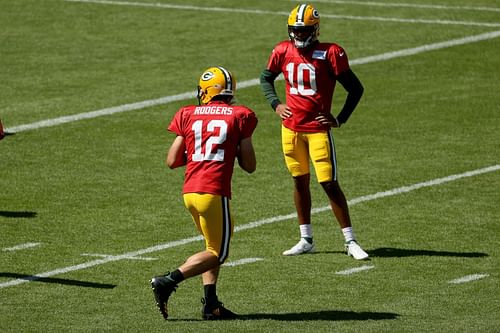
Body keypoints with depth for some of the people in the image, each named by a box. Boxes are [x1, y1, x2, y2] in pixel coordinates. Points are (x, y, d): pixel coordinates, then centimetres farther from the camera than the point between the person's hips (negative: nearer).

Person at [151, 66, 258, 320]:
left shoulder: (189, 116, 10)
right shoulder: (239, 117, 3)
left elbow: (172, 161, 10)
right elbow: (249, 166, 3)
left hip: (189, 191, 5)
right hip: (214, 192, -5)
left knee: (214, 246, 21)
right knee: (217, 253, 6)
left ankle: (211, 303, 10)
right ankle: (169, 281, -11)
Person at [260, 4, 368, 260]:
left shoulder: (329, 54, -12)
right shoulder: (283, 51, 1)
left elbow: (355, 89, -6)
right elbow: (266, 78, 20)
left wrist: (339, 120, -9)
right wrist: (275, 104, 5)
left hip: (318, 128, -5)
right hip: (291, 128, 5)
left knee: (329, 183, -7)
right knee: (300, 182, 12)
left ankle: (350, 242, 0)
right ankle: (306, 240, 22)